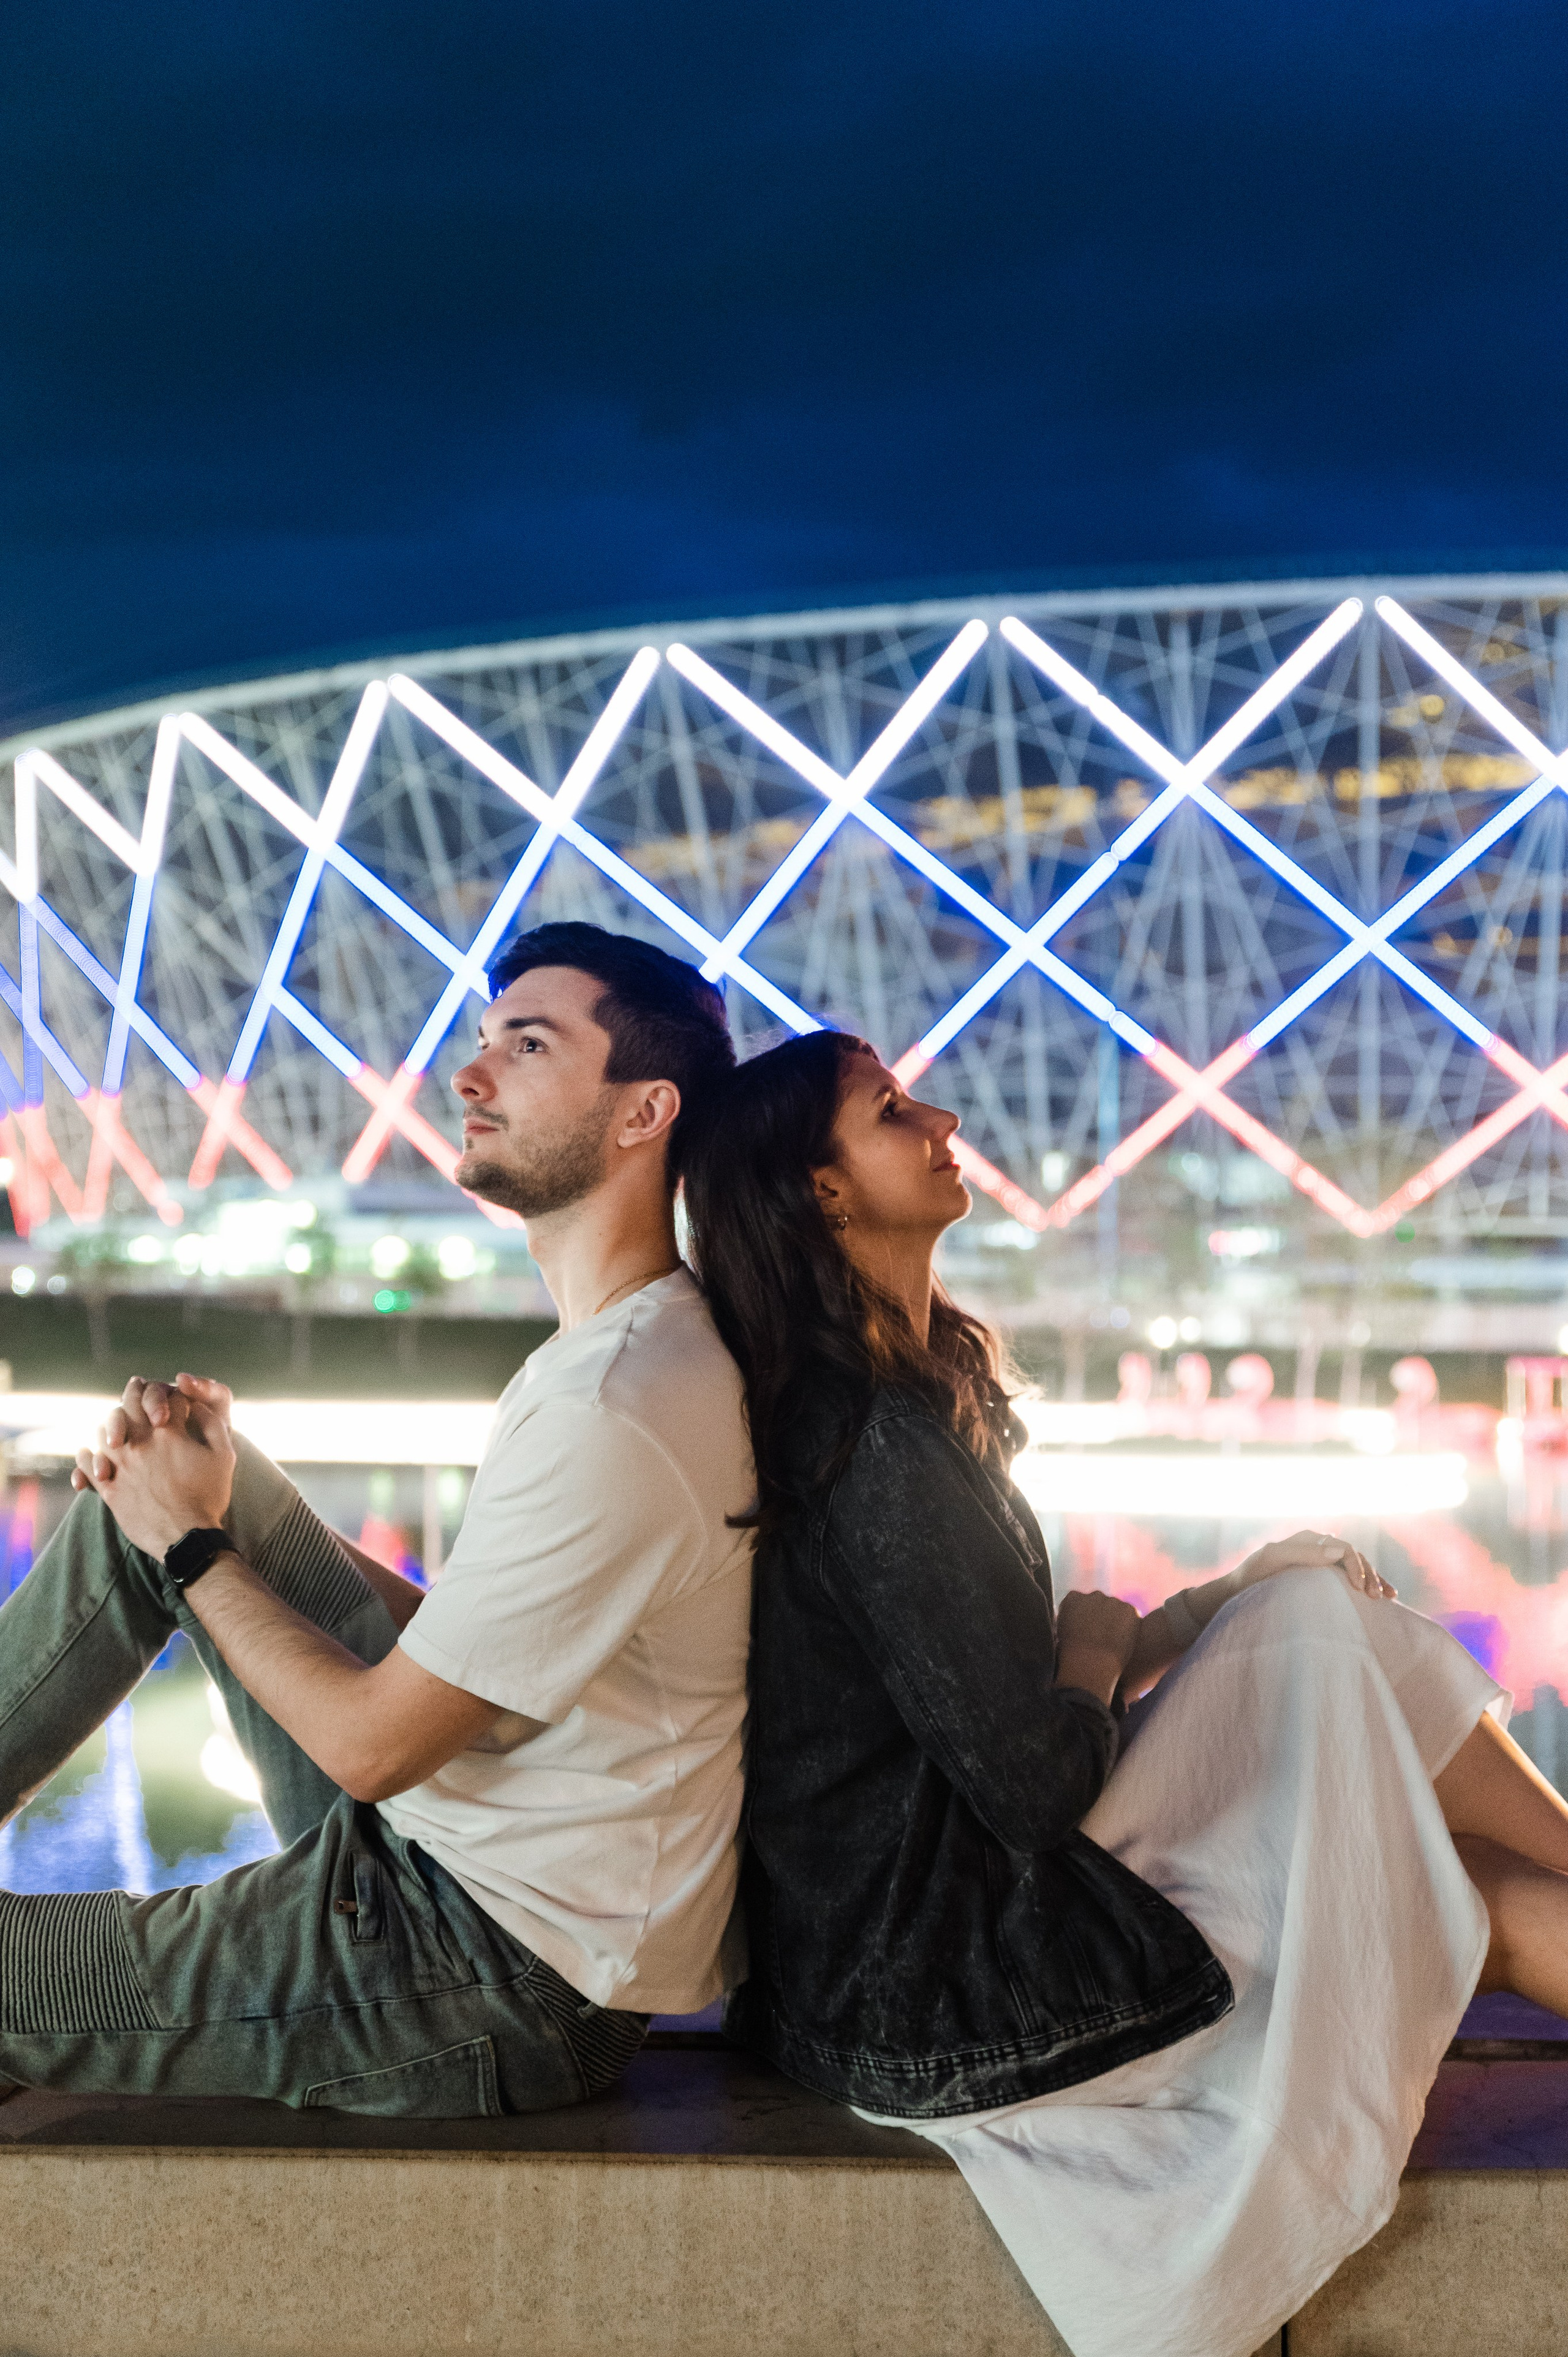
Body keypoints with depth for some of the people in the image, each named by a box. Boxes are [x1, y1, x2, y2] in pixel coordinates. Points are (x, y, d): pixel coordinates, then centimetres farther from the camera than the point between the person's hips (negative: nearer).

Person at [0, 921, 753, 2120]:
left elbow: (371, 1746, -21)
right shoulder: (661, 1341, 5)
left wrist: (192, 1547, -7)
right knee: (166, 1465, 9)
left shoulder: (611, 1421, -28)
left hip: (495, 1993, -9)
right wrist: (218, 1498, 3)